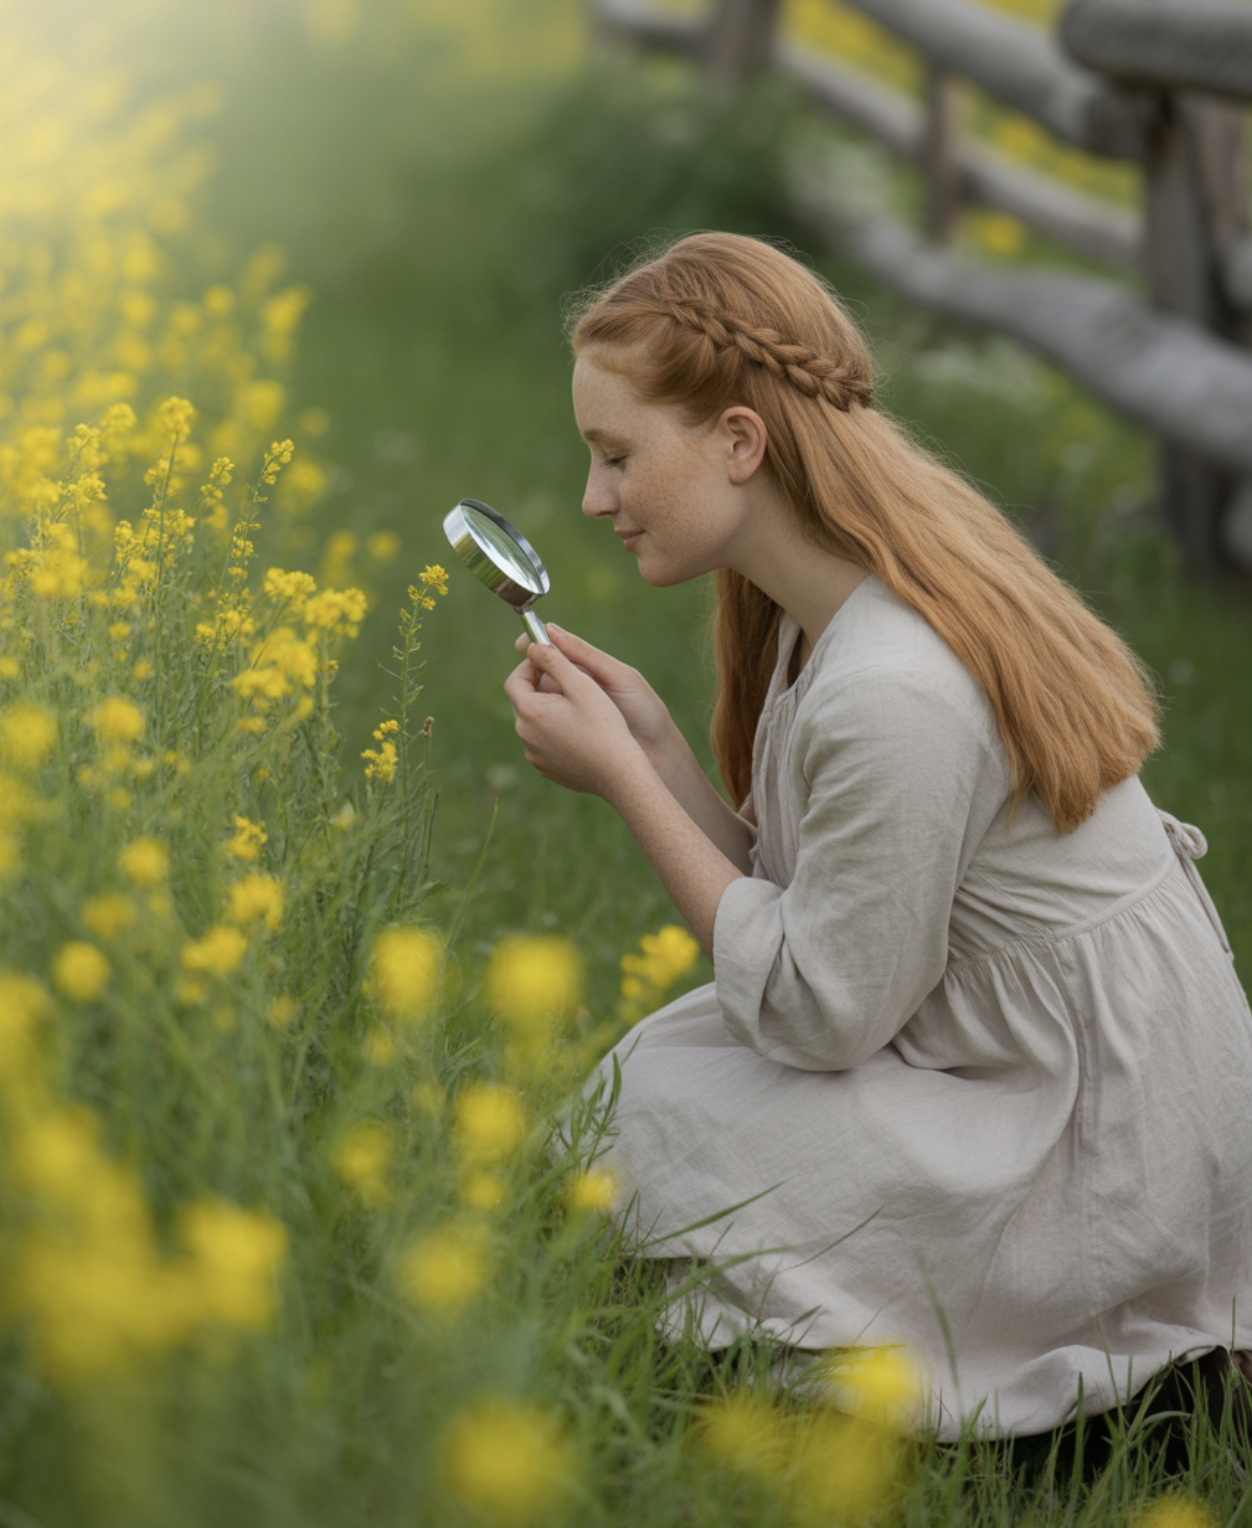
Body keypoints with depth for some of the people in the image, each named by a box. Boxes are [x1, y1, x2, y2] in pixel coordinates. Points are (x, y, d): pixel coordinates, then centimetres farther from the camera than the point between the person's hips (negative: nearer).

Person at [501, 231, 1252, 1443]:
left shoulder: (890, 694, -29)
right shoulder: (830, 603, 1)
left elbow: (817, 1016, -19)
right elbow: (812, 912, 3)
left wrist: (622, 780, -17)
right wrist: (652, 746, -7)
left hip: (1096, 1153, -9)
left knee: (632, 1144, -4)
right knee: (654, 1063, 12)